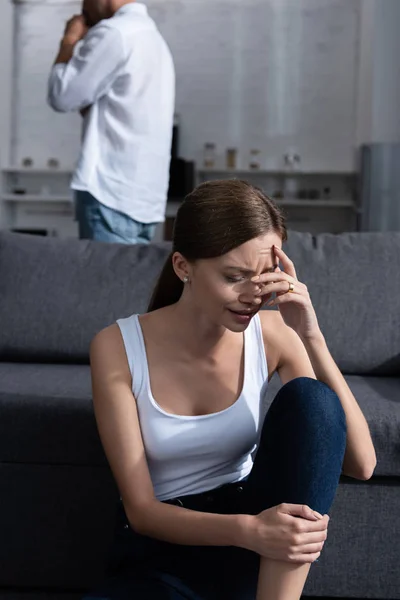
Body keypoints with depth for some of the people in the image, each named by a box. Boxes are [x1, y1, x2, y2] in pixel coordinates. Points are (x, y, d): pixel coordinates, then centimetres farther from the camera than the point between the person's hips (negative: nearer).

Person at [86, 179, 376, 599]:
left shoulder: (271, 333, -8)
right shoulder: (118, 348, -14)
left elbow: (360, 464, -15)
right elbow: (142, 510, -14)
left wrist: (310, 337, -24)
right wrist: (247, 531, -31)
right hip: (162, 545, -2)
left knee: (309, 398, -25)